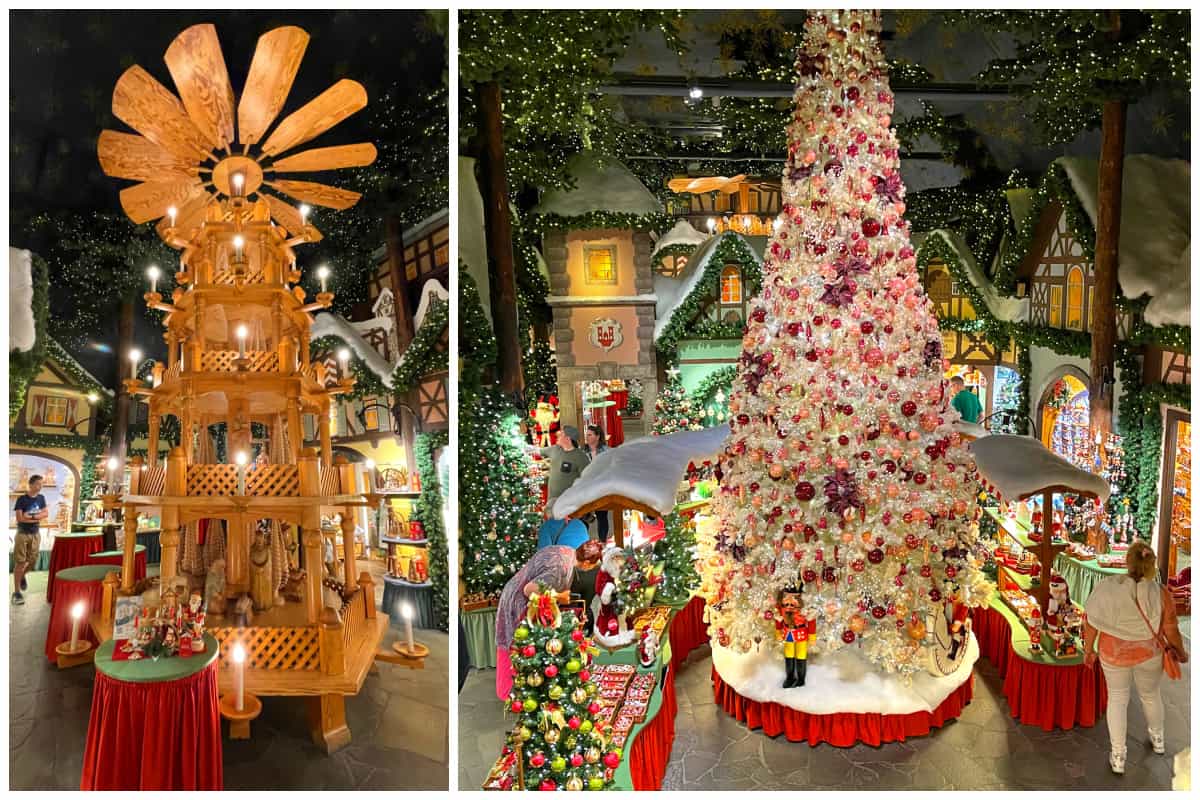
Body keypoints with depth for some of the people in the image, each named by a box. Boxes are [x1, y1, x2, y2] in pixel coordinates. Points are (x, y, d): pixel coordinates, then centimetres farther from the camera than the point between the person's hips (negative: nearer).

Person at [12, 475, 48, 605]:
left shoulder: (41, 498, 5)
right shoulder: (22, 499, -10)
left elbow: (46, 513, 0)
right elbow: (19, 518, -16)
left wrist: (31, 516, -13)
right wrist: (37, 518, -10)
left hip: (35, 534, 5)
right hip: (22, 534, -5)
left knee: (33, 561, 9)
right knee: (19, 563, -5)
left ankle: (22, 576, 41)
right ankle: (16, 592, 0)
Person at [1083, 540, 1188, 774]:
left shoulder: (1106, 587, -22)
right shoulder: (1160, 593, -21)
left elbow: (1090, 622, -14)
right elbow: (1171, 631, -10)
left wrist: (1088, 650, 2)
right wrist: (1181, 653, 12)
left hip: (1114, 655, -1)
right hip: (1150, 655, 1)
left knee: (1117, 698, 19)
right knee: (1151, 695, 28)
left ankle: (1118, 757, 25)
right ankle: (1157, 740, 53)